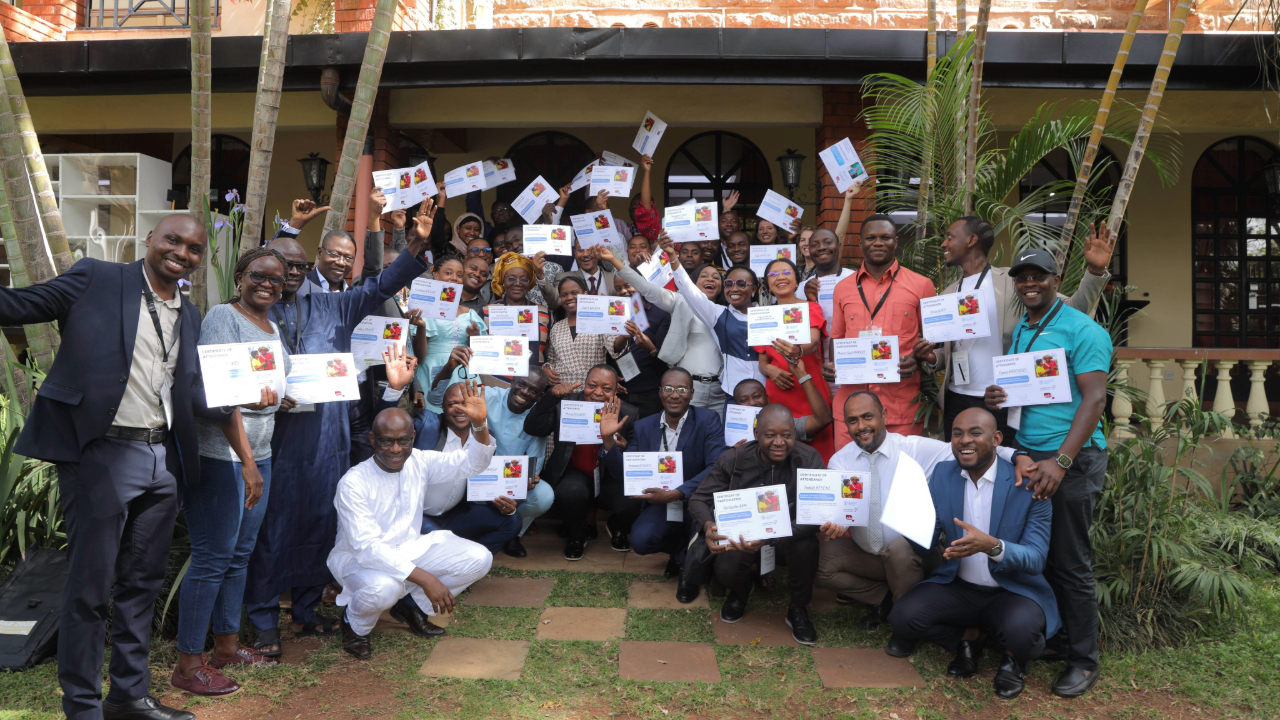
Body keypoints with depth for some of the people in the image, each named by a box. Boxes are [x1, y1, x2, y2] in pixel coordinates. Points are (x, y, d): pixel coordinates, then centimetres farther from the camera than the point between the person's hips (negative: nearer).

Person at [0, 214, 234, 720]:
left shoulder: (189, 317, 14)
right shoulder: (96, 280, -2)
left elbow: (192, 393, 10)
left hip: (162, 460, 6)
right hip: (102, 453, -6)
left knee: (142, 582, 14)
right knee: (91, 587, 2)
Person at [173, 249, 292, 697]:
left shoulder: (273, 328, 17)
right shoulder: (223, 316, -9)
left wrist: (280, 398, 5)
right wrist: (247, 462, -22)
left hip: (258, 453, 8)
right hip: (220, 453, -8)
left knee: (240, 553, 15)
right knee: (213, 557, -4)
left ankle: (227, 646, 27)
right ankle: (188, 665, 7)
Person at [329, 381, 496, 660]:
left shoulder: (419, 462, -6)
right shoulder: (353, 483, -23)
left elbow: (472, 462, -2)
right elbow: (367, 547, -31)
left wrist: (480, 424, -23)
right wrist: (424, 578, -38)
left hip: (409, 548, 6)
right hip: (357, 557, -5)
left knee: (479, 559, -13)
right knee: (384, 587, -40)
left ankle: (413, 603, 10)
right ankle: (354, 624, -3)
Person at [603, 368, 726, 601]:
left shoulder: (708, 421, -9)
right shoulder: (644, 427, 3)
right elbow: (623, 472, 1)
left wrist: (676, 493, -31)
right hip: (661, 503, 3)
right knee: (640, 541, -26)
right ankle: (682, 548, 13)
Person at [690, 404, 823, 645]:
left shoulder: (809, 459, -19)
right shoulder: (734, 459, -15)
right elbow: (699, 498, -8)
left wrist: (770, 537, -45)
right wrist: (708, 525, -35)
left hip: (788, 532, -1)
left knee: (806, 544, -34)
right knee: (725, 570, -27)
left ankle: (798, 610, -3)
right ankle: (741, 590, 16)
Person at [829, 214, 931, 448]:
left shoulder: (921, 285, 5)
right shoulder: (843, 288, 13)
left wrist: (917, 359, -11)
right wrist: (832, 364, 0)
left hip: (902, 405, -2)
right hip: (851, 401, 2)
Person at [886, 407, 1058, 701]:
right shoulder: (941, 475, -3)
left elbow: (1036, 558, -20)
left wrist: (992, 545, -40)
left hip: (1014, 590, -3)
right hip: (957, 586, 3)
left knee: (1021, 631, -35)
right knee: (903, 616, -22)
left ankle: (1015, 658, 4)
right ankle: (966, 639, 9)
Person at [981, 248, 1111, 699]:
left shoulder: (1082, 330, -8)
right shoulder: (1019, 331, 14)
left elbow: (1094, 398, -15)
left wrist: (1060, 461, -23)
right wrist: (995, 398, -3)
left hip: (1071, 459, -7)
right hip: (1027, 456, 7)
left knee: (1070, 564, 0)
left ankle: (1082, 659, 13)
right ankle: (1052, 636, 26)